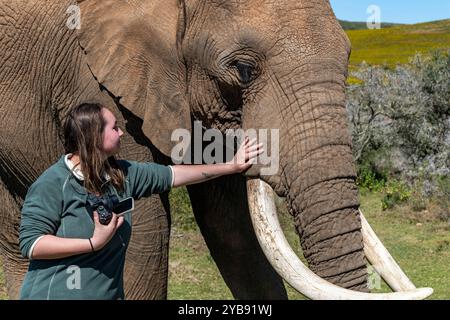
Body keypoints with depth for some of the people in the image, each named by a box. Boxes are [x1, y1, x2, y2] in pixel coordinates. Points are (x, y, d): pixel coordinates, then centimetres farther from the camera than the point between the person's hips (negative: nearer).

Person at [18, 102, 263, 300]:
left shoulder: (122, 175, 6)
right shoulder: (53, 183, -13)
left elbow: (171, 175, 15)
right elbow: (30, 243, -17)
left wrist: (231, 166, 17)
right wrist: (94, 243, -22)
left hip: (108, 293, 6)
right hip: (56, 294, -6)